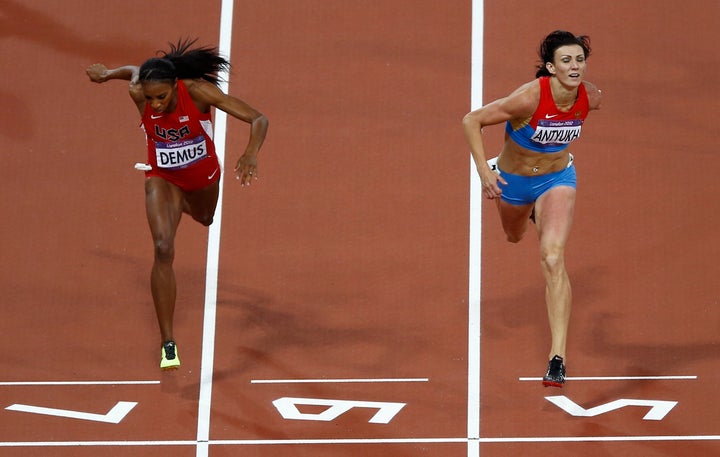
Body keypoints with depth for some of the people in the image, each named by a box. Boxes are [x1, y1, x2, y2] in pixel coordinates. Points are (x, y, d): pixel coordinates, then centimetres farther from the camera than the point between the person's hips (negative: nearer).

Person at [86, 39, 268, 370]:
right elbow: (134, 72, -2)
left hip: (202, 173, 1)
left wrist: (251, 153, -51)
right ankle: (167, 344, -19)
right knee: (163, 248, -22)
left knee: (204, 218, 32)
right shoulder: (139, 94, -28)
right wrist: (108, 73, 15)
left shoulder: (198, 91, -34)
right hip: (163, 177, -1)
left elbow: (258, 119, -34)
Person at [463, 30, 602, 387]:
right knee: (514, 236, 31)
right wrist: (484, 171, -32)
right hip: (512, 180, 0)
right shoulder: (530, 97, -34)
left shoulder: (591, 97, -20)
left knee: (553, 258, -21)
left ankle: (558, 357, -23)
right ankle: (531, 212, 71)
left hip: (557, 180, 0)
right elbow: (471, 120, -26)